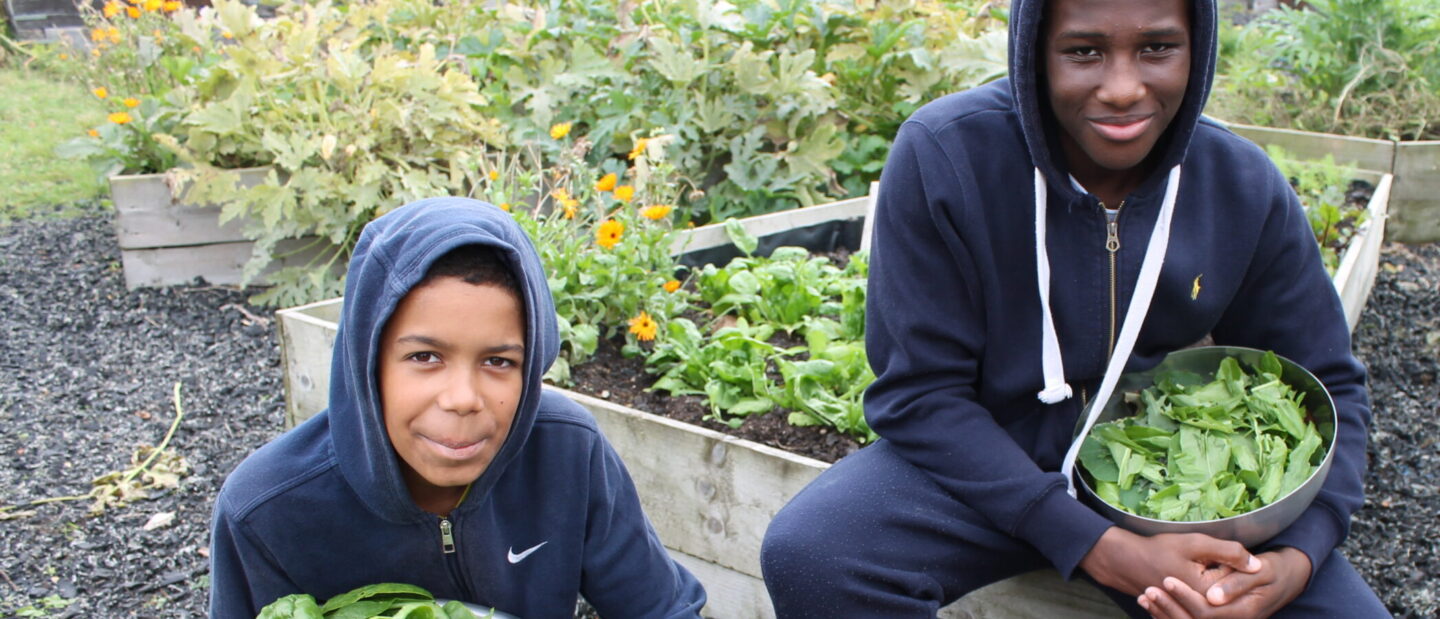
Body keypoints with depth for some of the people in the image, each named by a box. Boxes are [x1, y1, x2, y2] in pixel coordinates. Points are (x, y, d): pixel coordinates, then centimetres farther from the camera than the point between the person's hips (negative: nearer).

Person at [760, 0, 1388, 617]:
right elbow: (916, 392, -18)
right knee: (804, 554, -28)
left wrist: (1296, 559, -18)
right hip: (982, 464, -2)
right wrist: (1101, 549, -25)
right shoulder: (944, 154, -20)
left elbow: (1326, 385, 2)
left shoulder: (1248, 189, -9)